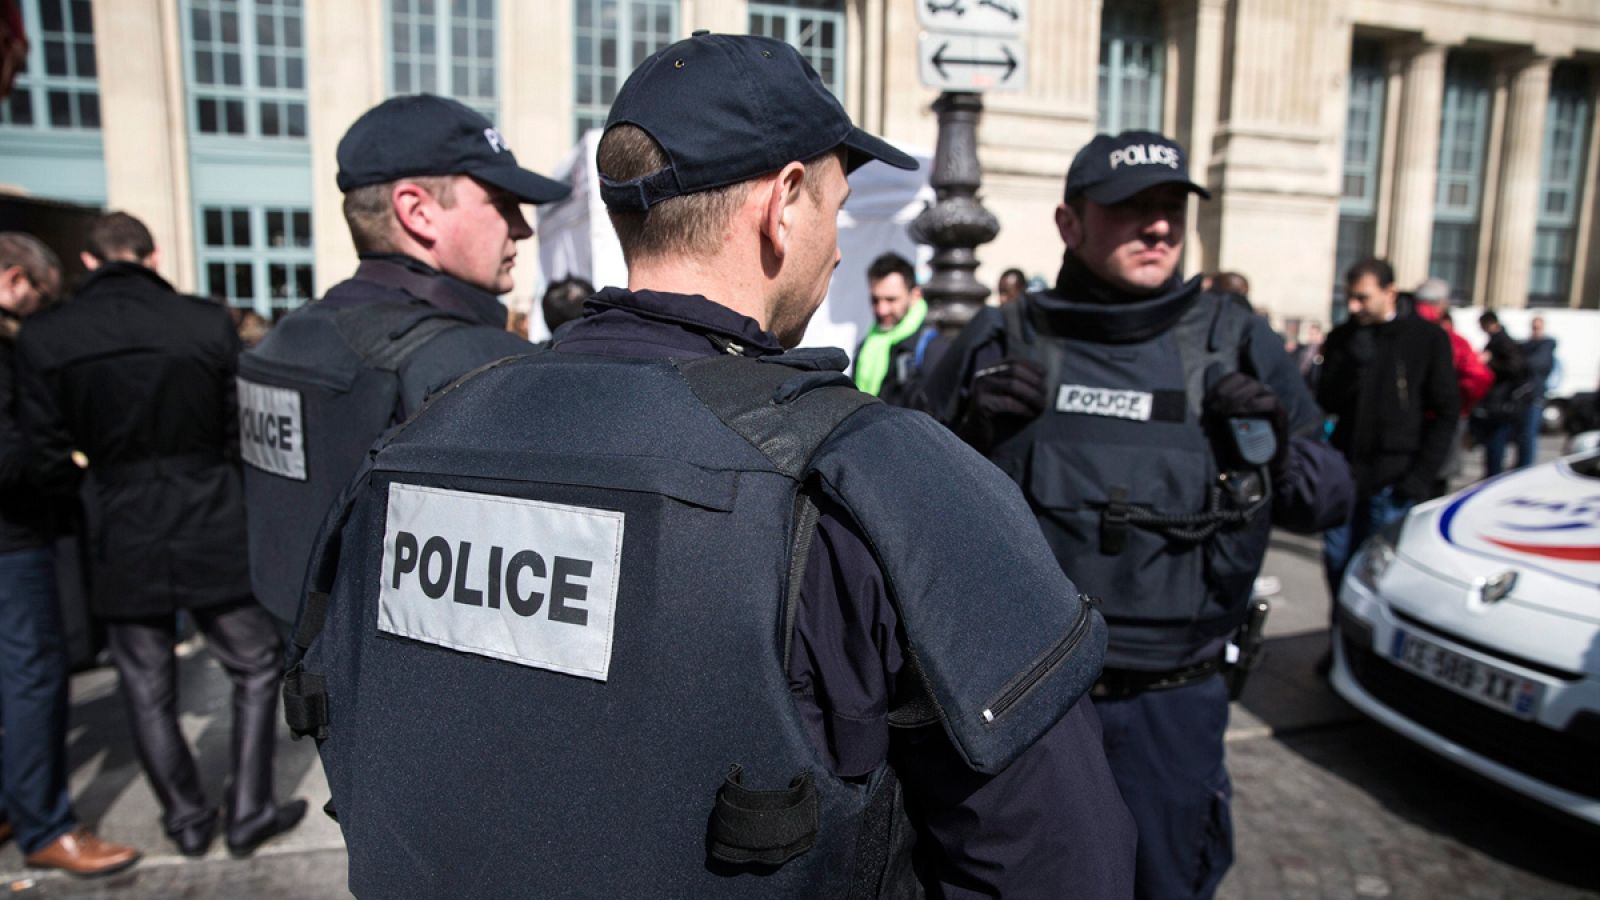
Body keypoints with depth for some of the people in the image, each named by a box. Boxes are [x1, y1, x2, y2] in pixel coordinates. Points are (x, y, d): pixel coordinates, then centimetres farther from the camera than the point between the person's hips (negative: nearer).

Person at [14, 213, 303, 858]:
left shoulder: (42, 338, -5)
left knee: (148, 692, 17)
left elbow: (50, 461, -1)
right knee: (255, 669, 15)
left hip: (122, 544, 2)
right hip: (213, 536, -1)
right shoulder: (208, 323, -10)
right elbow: (243, 436, -4)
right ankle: (249, 811, 19)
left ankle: (188, 818, 29)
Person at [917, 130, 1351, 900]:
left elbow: (1328, 501, 6)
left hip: (1172, 703, 1)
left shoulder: (1238, 342, 0)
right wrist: (967, 429, -17)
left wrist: (1276, 440, -15)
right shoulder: (997, 343, -3)